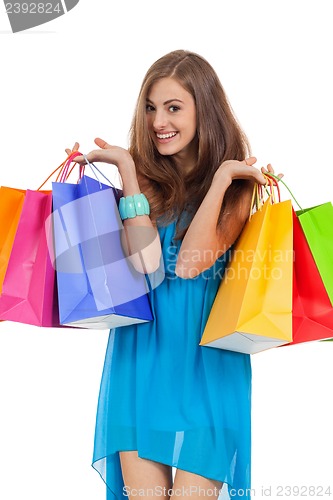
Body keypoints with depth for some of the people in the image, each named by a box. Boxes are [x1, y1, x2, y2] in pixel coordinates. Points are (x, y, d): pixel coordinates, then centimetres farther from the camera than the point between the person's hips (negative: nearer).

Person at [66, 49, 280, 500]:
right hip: (141, 356, 2)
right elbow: (146, 264, -12)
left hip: (205, 360, -2)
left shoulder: (238, 183, 0)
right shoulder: (142, 173, 4)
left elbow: (190, 263, -15)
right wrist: (127, 169, -11)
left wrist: (222, 175, -15)